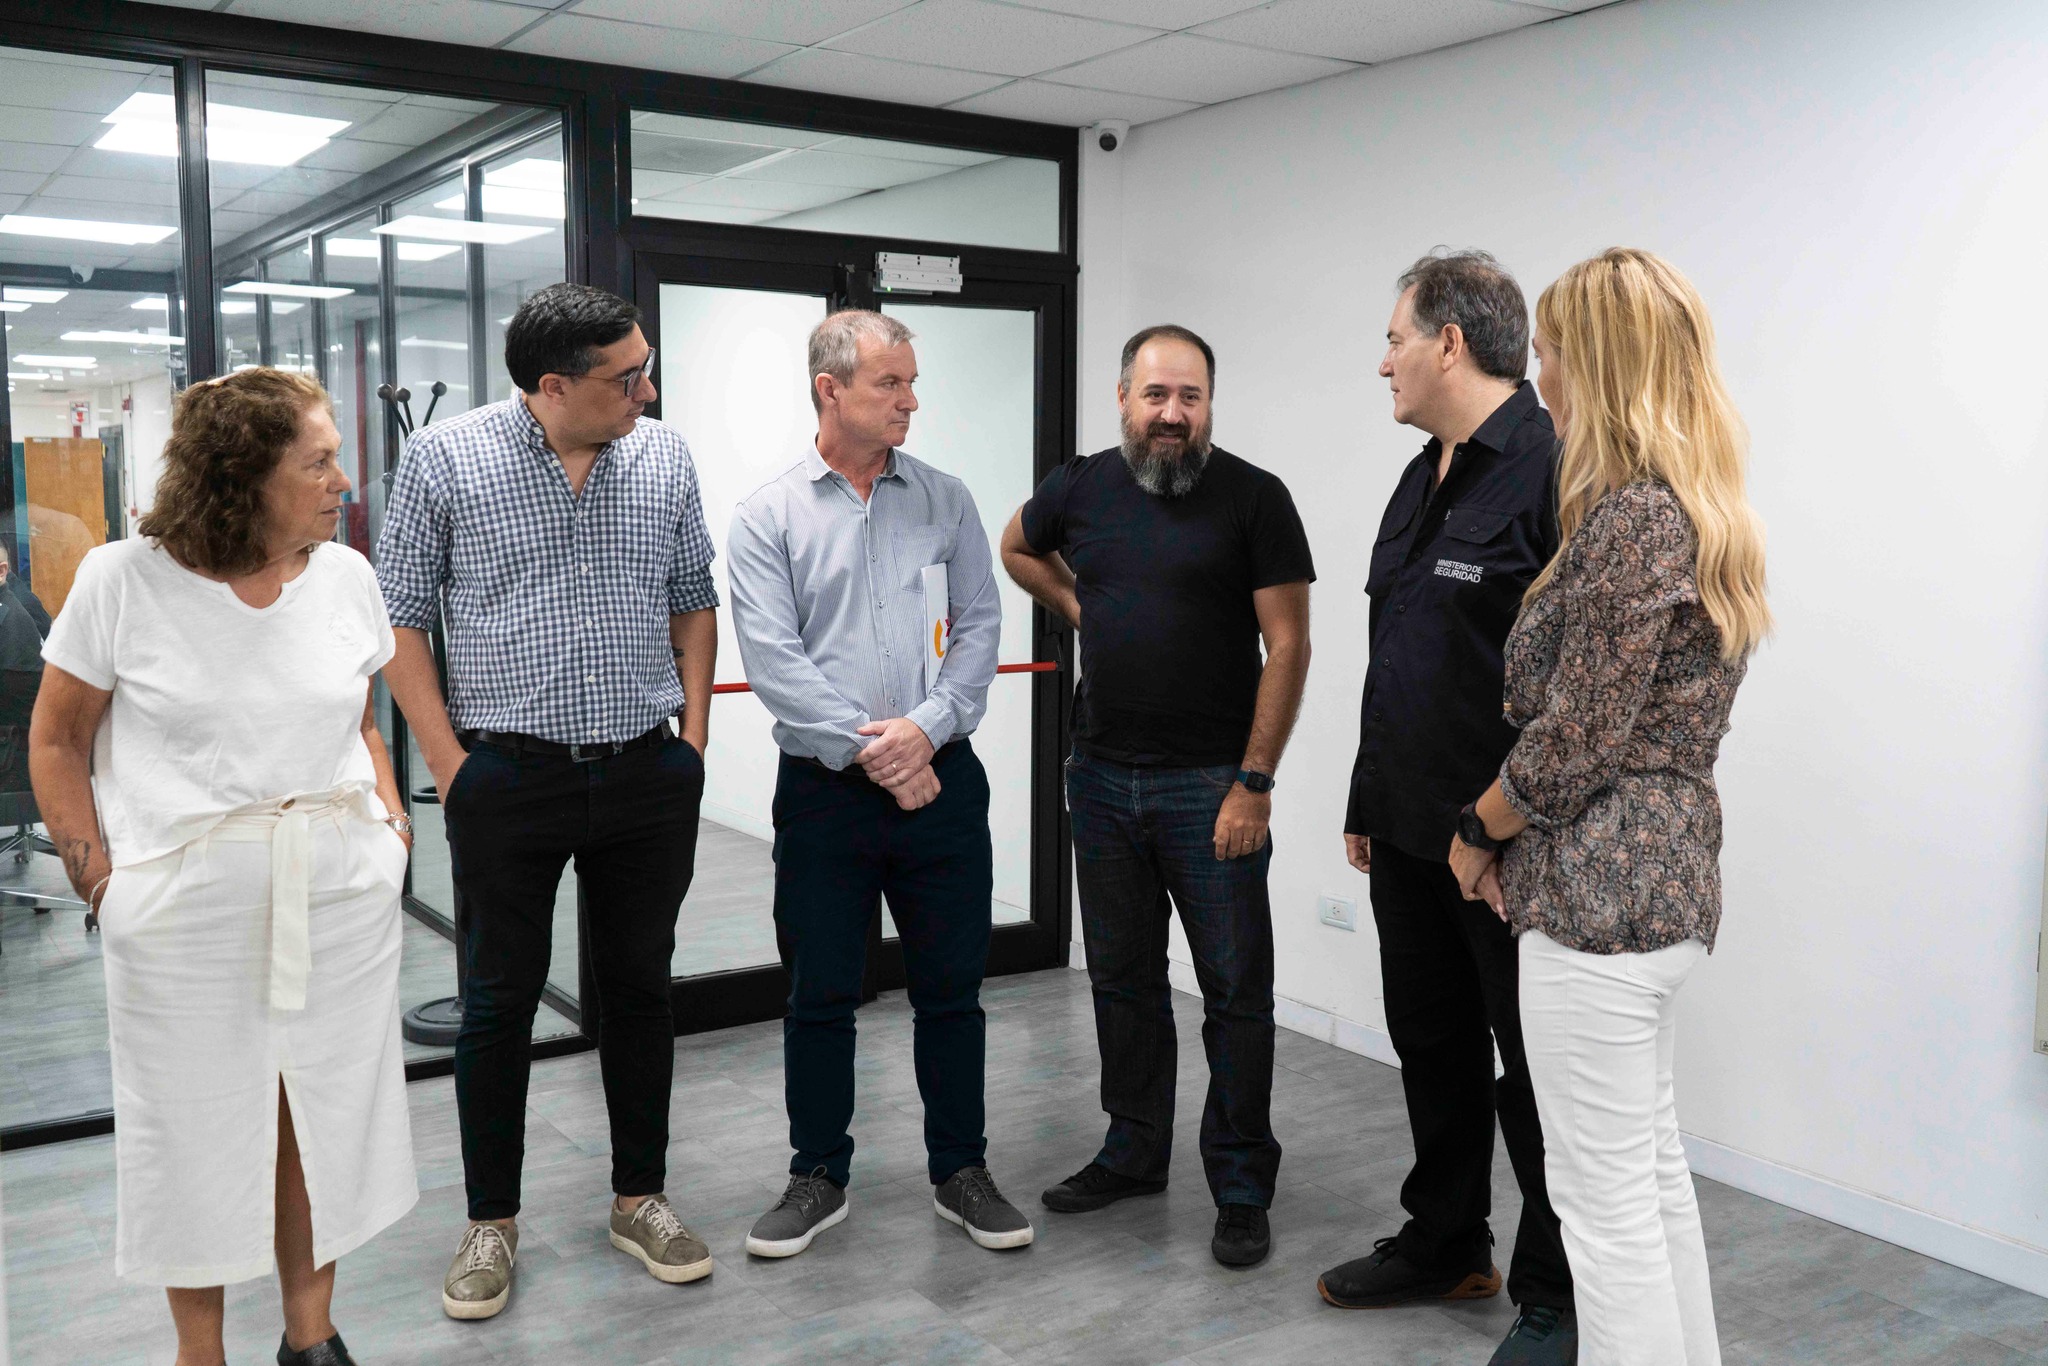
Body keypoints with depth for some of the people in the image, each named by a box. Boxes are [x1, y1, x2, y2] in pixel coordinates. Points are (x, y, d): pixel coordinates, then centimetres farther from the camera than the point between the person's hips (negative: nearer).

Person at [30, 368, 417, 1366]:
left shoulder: (346, 576, 5)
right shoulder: (124, 581, -6)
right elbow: (56, 742, 2)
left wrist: (392, 820, 3)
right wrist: (99, 879, -6)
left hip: (341, 900, 3)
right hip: (182, 911, -3)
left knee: (323, 1115, 11)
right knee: (196, 1129, 9)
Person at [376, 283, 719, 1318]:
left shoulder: (663, 458, 4)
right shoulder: (445, 457, -5)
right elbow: (399, 617, -2)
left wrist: (694, 734, 5)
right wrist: (451, 765, -7)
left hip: (648, 776, 3)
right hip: (508, 778, -3)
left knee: (640, 987, 12)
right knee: (500, 999, 7)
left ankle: (639, 1198, 27)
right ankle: (491, 1220, 23)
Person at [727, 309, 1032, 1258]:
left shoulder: (945, 500, 6)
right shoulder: (768, 516, -1)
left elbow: (980, 626, 2)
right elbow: (772, 657, -9)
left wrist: (926, 728, -13)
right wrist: (869, 752, -14)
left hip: (940, 779, 2)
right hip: (823, 788, -1)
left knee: (951, 988, 10)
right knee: (820, 993, 9)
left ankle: (959, 1171, 25)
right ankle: (819, 1176, 25)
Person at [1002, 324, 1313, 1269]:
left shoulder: (1253, 498, -8)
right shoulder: (1081, 488, 4)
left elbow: (1287, 646, -10)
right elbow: (1018, 549, 26)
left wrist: (1255, 782, -14)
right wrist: (1080, 610, 10)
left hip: (1210, 787, -4)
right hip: (1102, 776, 5)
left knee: (1235, 990, 2)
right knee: (1122, 977, 15)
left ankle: (1241, 1188, 14)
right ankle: (1134, 1152, 31)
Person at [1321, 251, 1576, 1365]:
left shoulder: (1553, 469, -16)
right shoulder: (1424, 477, 14)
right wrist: (1367, 804, 20)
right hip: (1411, 836, 9)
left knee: (1533, 1073, 6)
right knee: (1433, 1046, 20)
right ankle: (1445, 1243, 38)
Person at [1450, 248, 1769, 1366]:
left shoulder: (1633, 520, -19)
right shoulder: (1705, 517, 12)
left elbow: (1575, 745, -20)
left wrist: (1477, 830, -3)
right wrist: (1505, 828, 8)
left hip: (1599, 893, -10)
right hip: (1669, 882, 10)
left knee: (1606, 1195, 1)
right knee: (1653, 1168, 20)